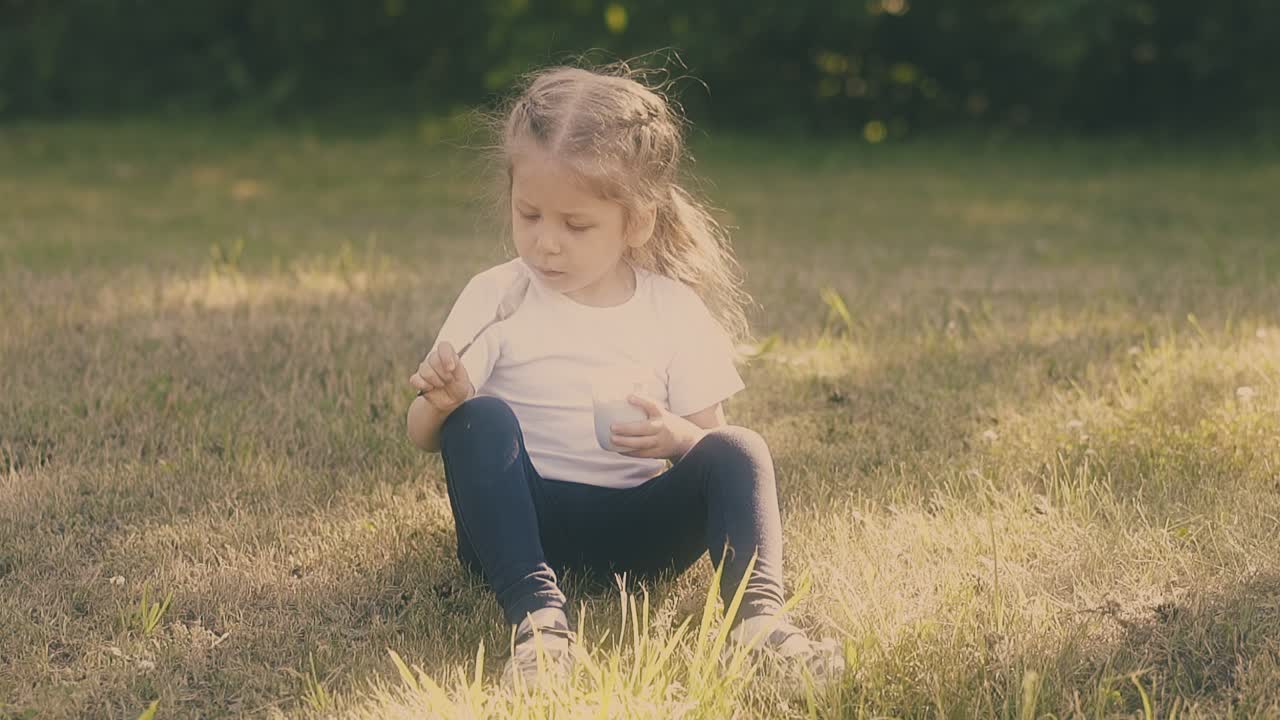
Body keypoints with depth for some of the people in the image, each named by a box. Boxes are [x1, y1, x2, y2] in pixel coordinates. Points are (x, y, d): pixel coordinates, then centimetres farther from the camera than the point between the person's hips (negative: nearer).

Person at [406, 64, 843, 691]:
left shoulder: (675, 311, 3)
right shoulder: (496, 298, 0)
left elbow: (708, 433, 6)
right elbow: (423, 435, -2)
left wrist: (676, 437, -19)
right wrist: (441, 401, -26)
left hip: (633, 527, 1)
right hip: (523, 520, -1)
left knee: (736, 452, -21)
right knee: (480, 419, -28)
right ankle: (537, 617, -42)